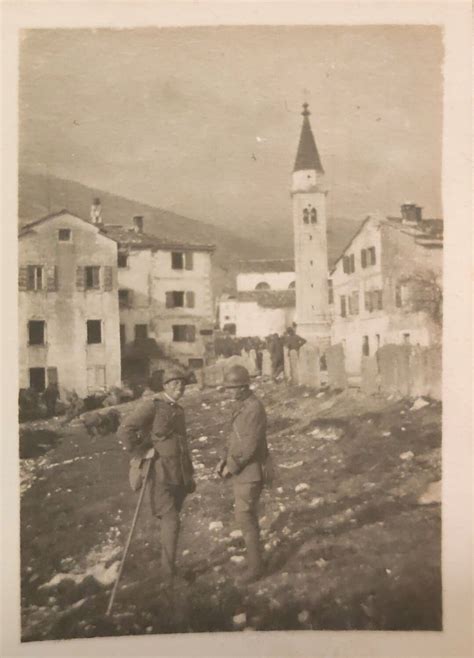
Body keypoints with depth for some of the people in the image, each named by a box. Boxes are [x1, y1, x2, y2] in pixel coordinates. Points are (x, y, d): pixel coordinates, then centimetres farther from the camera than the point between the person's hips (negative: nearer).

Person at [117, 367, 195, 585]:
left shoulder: (179, 410, 14)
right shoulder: (152, 405, -10)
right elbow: (124, 430, -20)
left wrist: (190, 475, 23)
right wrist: (142, 452, -15)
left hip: (180, 475, 7)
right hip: (161, 474, -7)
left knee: (171, 521, 15)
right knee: (171, 522, -8)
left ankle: (169, 566, 29)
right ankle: (168, 574, 4)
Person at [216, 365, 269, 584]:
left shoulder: (254, 408, -21)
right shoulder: (242, 406, 10)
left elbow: (250, 445, -23)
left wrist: (232, 467, -16)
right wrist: (225, 460, 6)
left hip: (249, 473, -10)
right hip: (241, 472, 10)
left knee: (245, 518, -5)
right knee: (246, 516, 19)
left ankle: (255, 567, 6)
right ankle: (253, 557, 33)